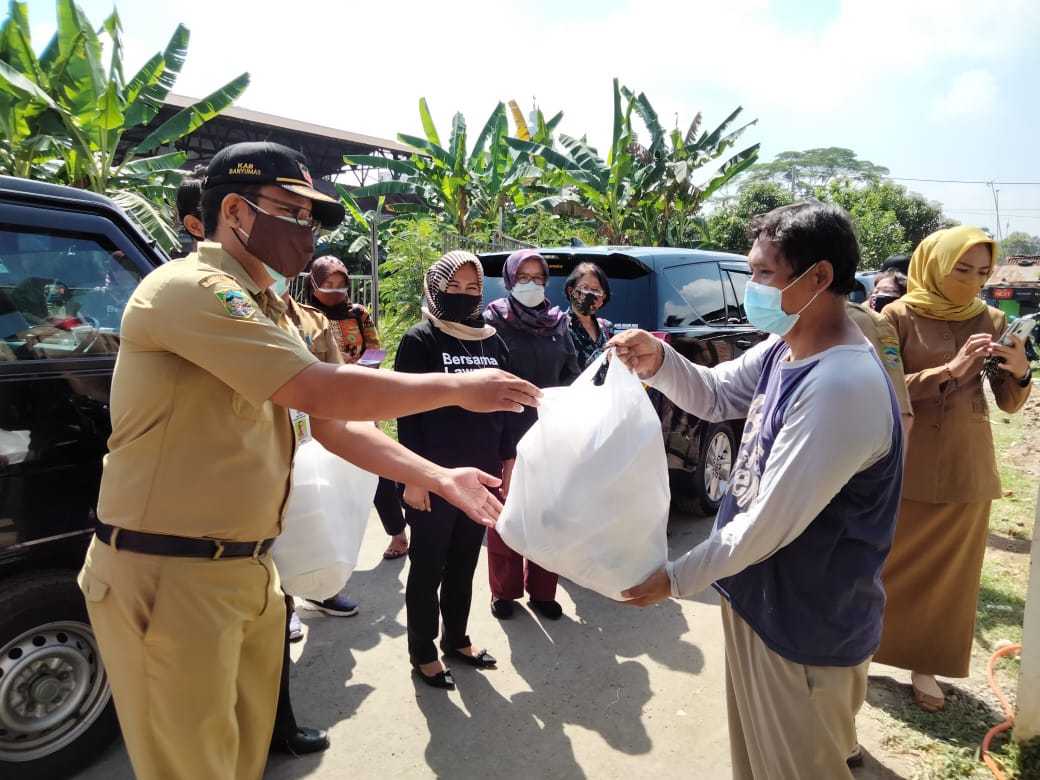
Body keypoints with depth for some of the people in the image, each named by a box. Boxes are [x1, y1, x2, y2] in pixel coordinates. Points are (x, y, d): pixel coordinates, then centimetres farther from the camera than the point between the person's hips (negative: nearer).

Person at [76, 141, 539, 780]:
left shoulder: (270, 312, 14)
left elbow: (335, 425, 10)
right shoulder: (191, 288, -17)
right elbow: (322, 392, -27)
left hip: (251, 570, 9)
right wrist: (459, 387, -16)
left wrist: (441, 478, 2)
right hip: (168, 576, -9)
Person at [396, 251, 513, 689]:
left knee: (464, 564, 17)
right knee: (428, 567, 8)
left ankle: (456, 640, 33)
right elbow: (407, 412, -10)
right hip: (434, 476, -5)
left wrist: (508, 462, 11)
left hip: (481, 475, 5)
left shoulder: (493, 342, 9)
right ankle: (423, 653, 23)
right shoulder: (420, 340, -7)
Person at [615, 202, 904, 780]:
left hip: (807, 628, -9)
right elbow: (714, 395, 11)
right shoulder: (783, 351, -1)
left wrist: (677, 579, -16)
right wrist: (658, 361, -10)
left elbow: (769, 524, -28)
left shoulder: (842, 387, -32)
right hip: (763, 599, 9)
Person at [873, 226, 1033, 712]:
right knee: (890, 563, 8)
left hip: (968, 467, 4)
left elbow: (1009, 404, 6)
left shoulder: (990, 321, 4)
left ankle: (925, 664, 28)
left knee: (950, 573, 11)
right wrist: (949, 370, -22)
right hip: (907, 463, -3)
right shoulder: (900, 316, -7)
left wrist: (1020, 371, -15)